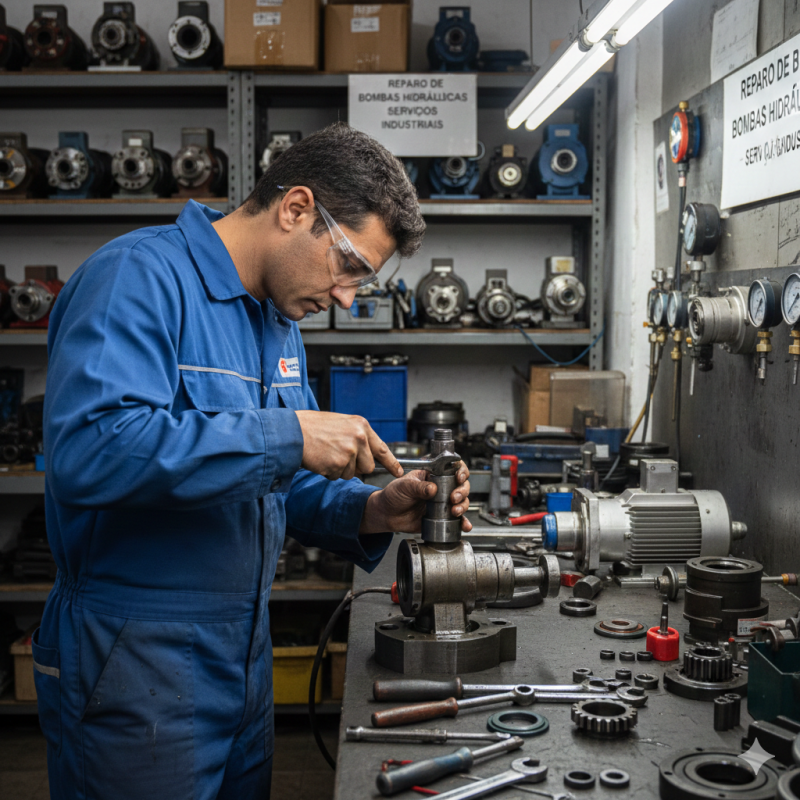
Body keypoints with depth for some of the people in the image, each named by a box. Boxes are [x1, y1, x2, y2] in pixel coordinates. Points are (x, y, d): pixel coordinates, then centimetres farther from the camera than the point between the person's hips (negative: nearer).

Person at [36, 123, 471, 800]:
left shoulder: (279, 322, 11)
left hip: (244, 658, 9)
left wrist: (371, 513, -4)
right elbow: (89, 450, -32)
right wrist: (288, 435, -29)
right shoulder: (142, 275, -17)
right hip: (136, 664, -8)